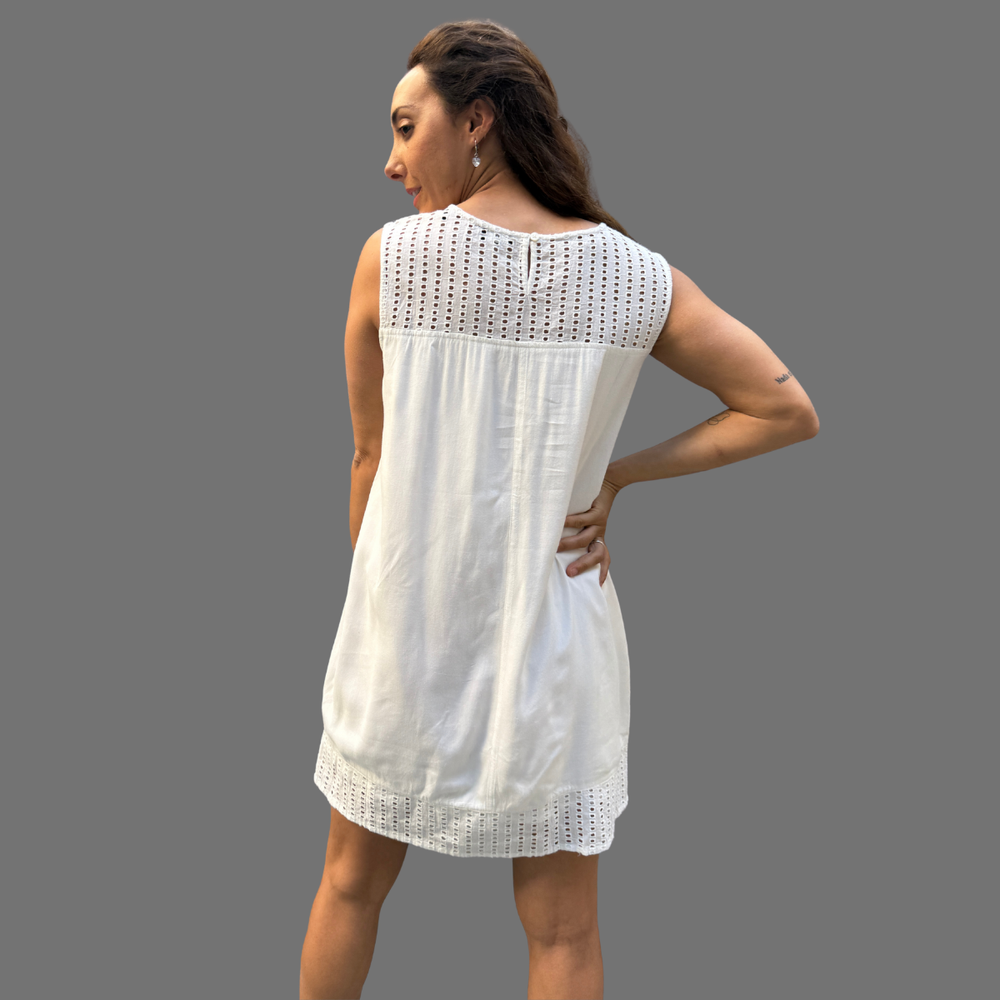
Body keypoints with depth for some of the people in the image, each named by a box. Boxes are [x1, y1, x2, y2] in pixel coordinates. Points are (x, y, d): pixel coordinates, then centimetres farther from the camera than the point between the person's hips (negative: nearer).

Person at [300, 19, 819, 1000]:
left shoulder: (391, 256, -11)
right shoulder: (637, 278, -7)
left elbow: (371, 453, -2)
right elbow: (789, 410, -3)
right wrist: (618, 476, -4)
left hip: (407, 625, 0)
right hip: (549, 634, 1)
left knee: (352, 882, 24)